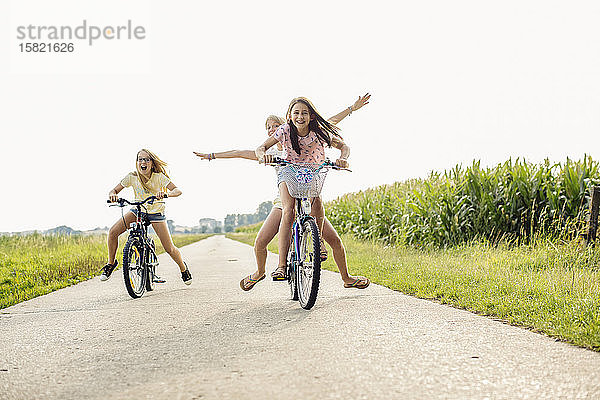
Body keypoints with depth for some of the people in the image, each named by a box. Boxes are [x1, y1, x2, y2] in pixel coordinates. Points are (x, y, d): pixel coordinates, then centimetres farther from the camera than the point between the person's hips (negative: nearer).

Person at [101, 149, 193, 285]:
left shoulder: (159, 177, -22)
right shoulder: (132, 177, -16)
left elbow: (177, 190, -29)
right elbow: (114, 190, -11)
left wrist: (166, 193, -50)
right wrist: (113, 195, -36)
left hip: (156, 212, -2)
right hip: (137, 210, 3)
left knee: (169, 248, -9)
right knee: (113, 232, -18)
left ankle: (183, 268, 22)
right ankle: (111, 263, 5)